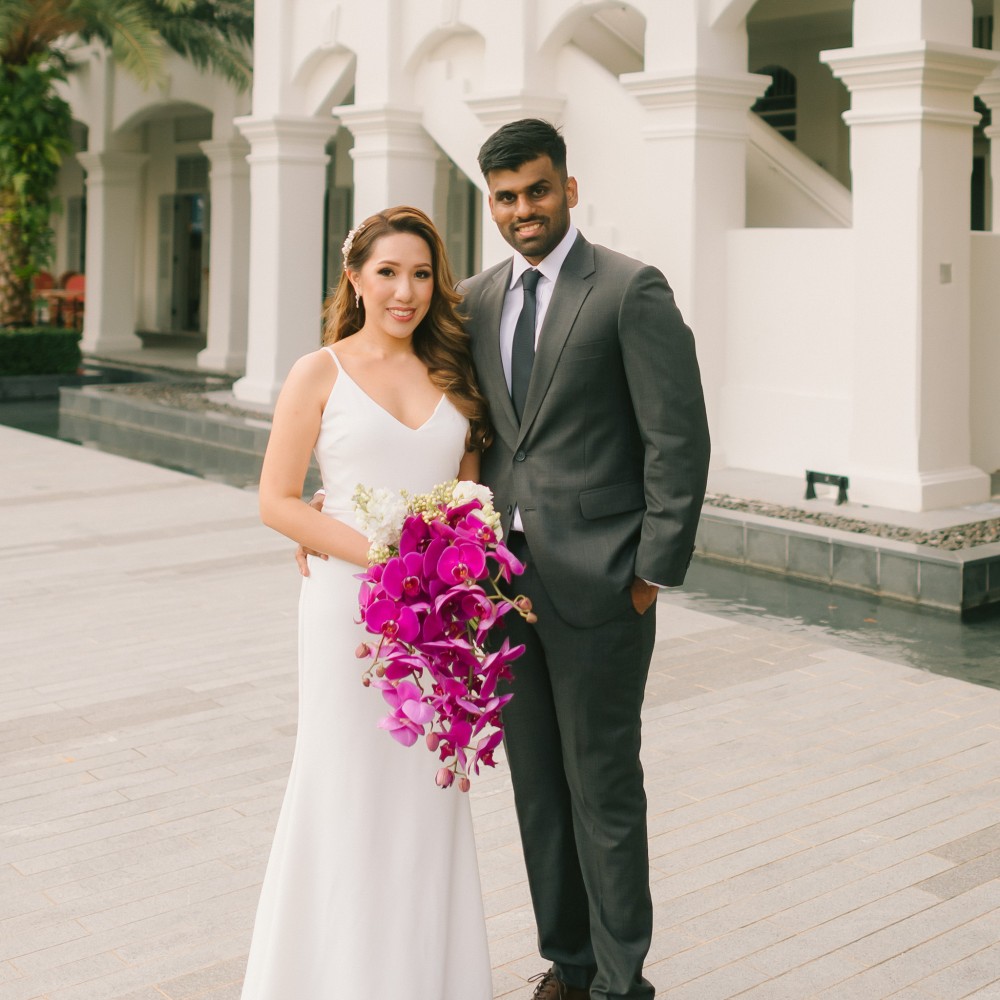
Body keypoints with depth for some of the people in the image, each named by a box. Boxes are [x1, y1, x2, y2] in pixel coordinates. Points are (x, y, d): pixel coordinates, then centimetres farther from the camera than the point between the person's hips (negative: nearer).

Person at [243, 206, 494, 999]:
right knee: (350, 786, 5)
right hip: (350, 602, -3)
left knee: (432, 791, 11)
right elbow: (277, 500, -5)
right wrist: (378, 555, -16)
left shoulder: (453, 371, 9)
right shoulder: (320, 375, -2)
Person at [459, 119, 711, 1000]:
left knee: (603, 784, 2)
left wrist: (655, 574, -12)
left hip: (596, 580, -6)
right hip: (505, 575, 6)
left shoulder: (632, 291, -8)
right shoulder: (475, 300, 11)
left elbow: (679, 440, -10)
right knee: (537, 781, 14)